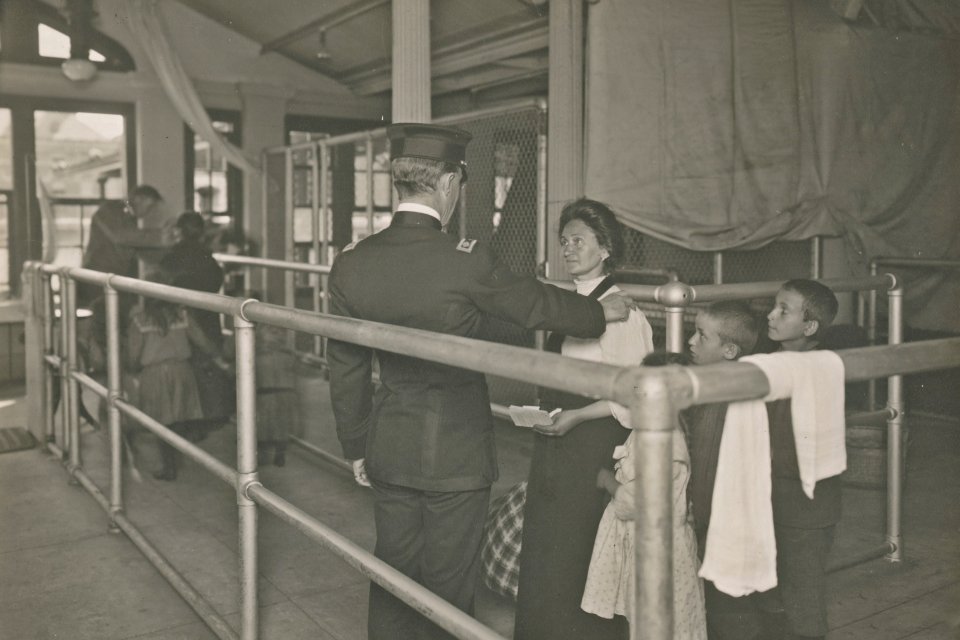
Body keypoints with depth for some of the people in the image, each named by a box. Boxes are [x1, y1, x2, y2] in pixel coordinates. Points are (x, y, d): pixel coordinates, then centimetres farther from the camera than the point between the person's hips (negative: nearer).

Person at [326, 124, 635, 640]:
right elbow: (536, 304, -5)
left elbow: (345, 368, 2)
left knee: (393, 578, 19)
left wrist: (356, 447, 15)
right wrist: (602, 311, 14)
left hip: (388, 452, 5)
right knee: (446, 588, 12)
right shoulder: (465, 260, -20)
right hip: (457, 453, -4)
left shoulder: (351, 263, -5)